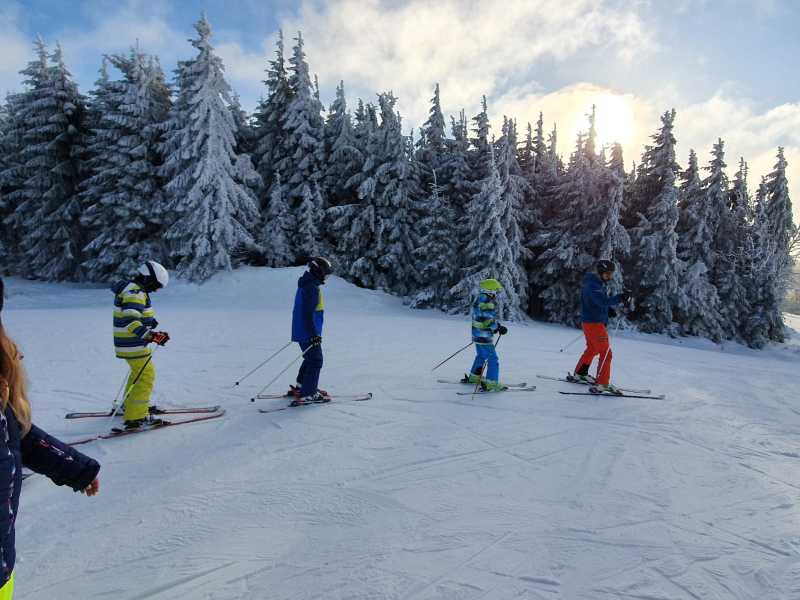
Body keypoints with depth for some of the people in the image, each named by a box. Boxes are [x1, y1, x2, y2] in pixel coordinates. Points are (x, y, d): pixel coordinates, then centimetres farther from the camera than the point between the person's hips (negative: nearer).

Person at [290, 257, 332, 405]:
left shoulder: (307, 284, 12)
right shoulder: (312, 288, -21)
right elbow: (308, 313, -25)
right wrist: (314, 334, -23)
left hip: (302, 331, 10)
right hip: (308, 333, -10)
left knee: (310, 358, 22)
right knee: (315, 361, -3)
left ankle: (300, 386, 32)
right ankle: (307, 394, 0)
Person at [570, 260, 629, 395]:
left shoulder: (600, 283, 13)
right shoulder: (592, 285, -19)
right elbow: (603, 301, -30)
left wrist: (609, 310, 4)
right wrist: (620, 298, -35)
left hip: (596, 322, 10)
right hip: (593, 323, -10)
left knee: (592, 349, 23)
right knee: (605, 353, -9)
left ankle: (578, 374, 36)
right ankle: (602, 385, -7)